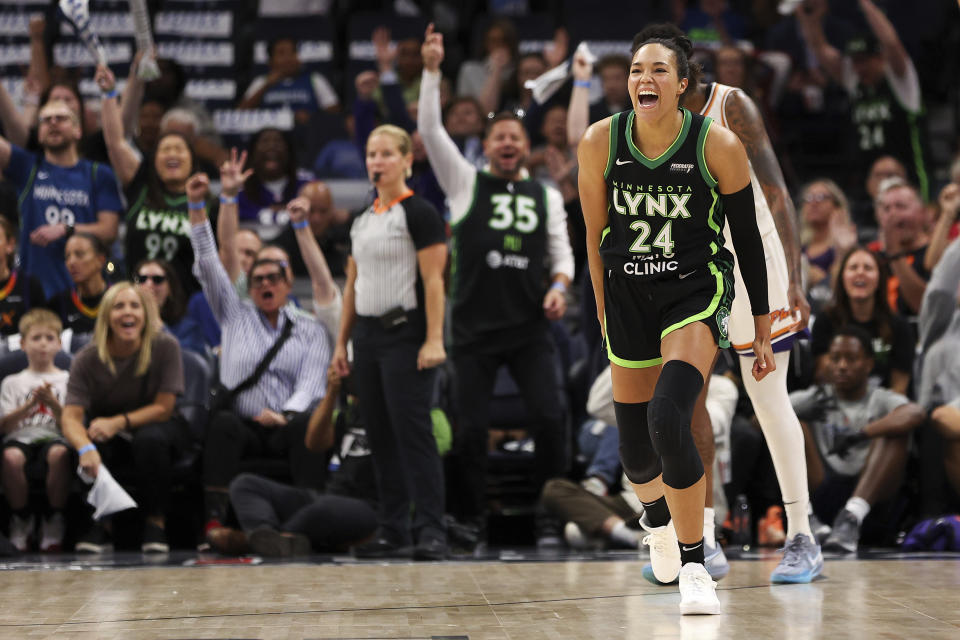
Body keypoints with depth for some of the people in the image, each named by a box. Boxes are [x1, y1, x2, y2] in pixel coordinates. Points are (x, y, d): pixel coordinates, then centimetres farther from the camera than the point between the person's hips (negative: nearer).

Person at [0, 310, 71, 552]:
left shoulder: (67, 380, 18)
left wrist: (53, 403, -11)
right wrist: (31, 403, -8)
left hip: (54, 437, -1)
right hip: (21, 438, 1)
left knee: (59, 454, -40)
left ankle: (54, 522, -24)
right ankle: (21, 520, -15)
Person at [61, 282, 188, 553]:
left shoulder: (166, 347, -15)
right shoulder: (88, 359, -14)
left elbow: (163, 408, -15)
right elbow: (70, 417, -23)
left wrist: (118, 422, -31)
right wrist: (85, 448, -47)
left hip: (155, 427, -1)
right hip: (111, 439, 1)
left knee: (150, 439, -36)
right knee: (92, 442, -33)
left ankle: (156, 522, -18)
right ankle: (100, 524, -15)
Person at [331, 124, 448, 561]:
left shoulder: (419, 213, -6)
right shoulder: (362, 220, 16)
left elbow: (433, 281, -12)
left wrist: (434, 339, -19)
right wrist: (342, 342, 16)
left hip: (406, 334, -8)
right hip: (368, 335, 8)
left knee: (412, 431, -11)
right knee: (380, 436, 7)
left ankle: (430, 531, -11)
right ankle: (392, 530, 12)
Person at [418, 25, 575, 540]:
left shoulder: (547, 196, 13)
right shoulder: (466, 183, 7)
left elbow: (562, 252, 15)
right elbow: (430, 129, -1)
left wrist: (559, 286, -6)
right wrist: (431, 70, -9)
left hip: (529, 326, 1)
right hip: (474, 327, -1)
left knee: (549, 416, -9)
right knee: (472, 426, -1)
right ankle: (472, 521, 9)